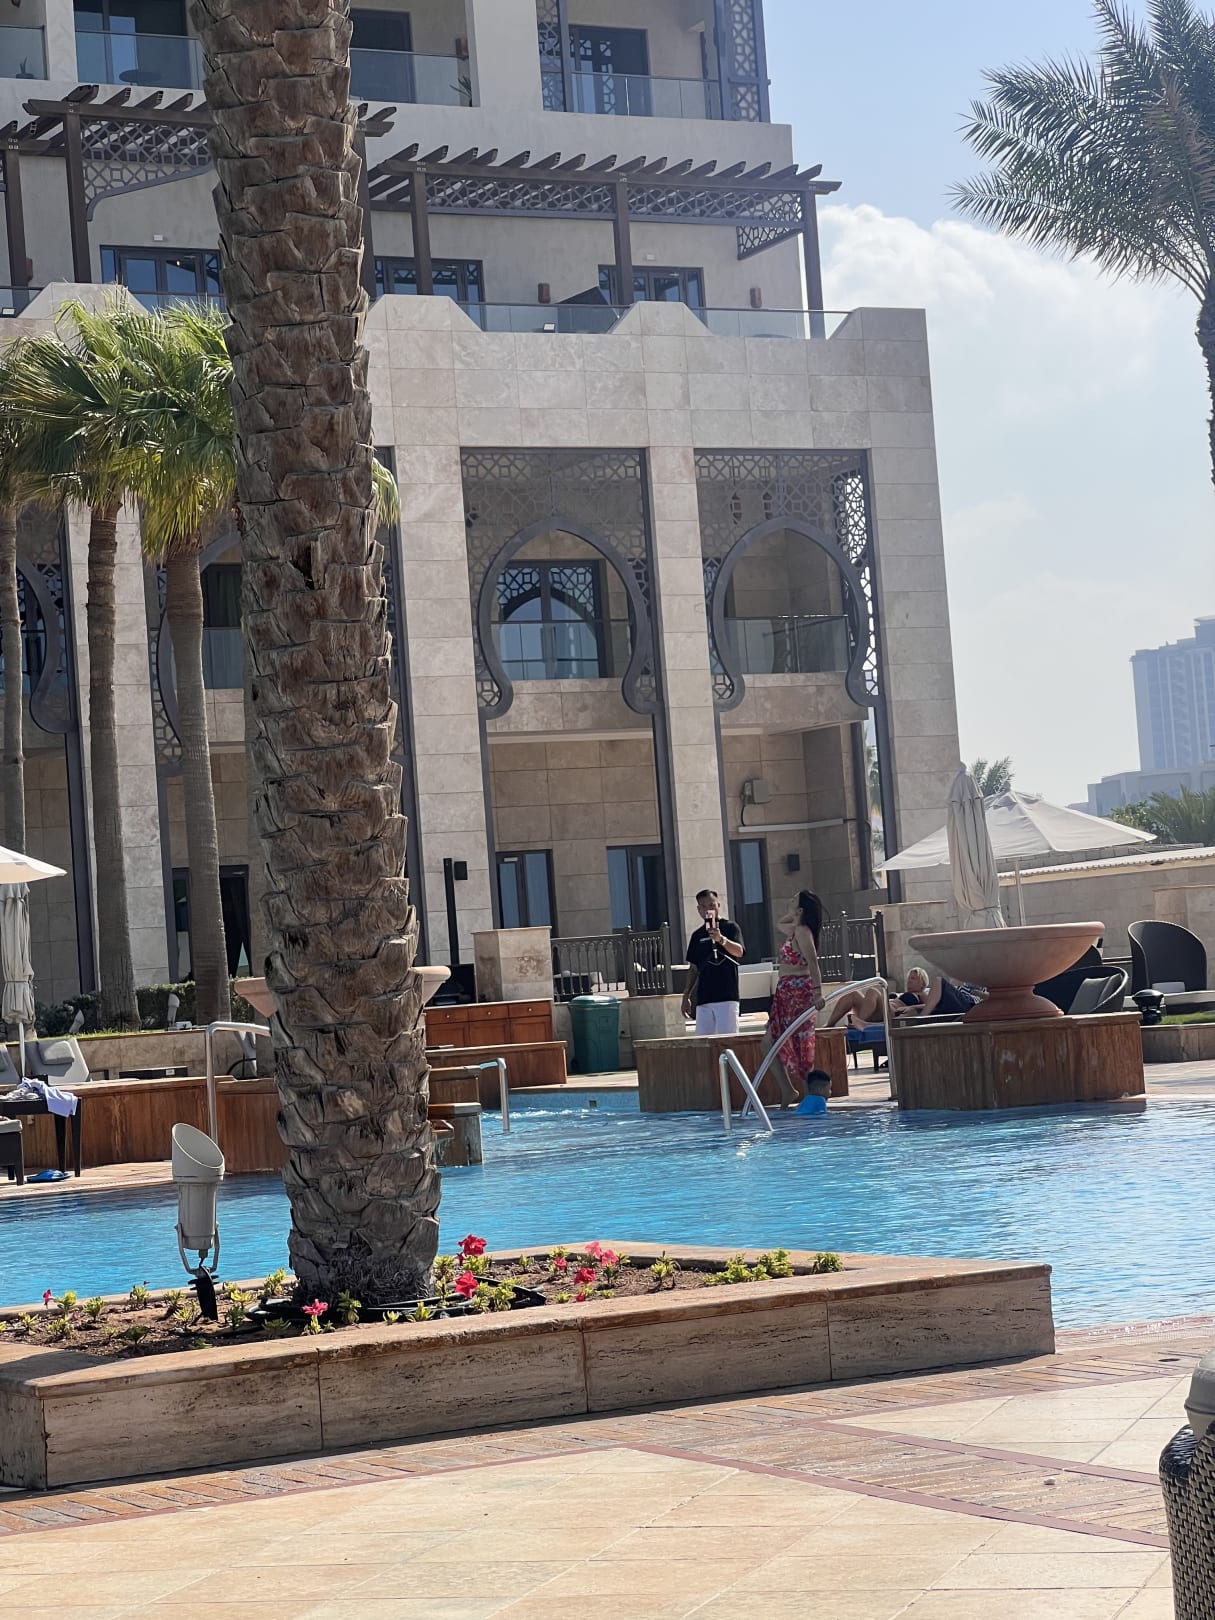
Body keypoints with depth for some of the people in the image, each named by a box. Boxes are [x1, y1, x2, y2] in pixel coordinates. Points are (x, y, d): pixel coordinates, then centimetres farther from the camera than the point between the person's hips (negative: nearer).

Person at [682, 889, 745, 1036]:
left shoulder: (730, 927, 2)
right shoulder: (697, 935, 17)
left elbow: (739, 952, -15)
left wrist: (721, 939, -34)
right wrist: (686, 996, 14)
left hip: (726, 996, -5)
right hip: (703, 998, 5)